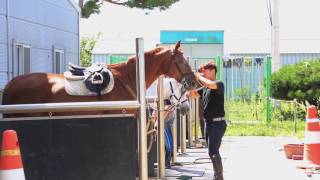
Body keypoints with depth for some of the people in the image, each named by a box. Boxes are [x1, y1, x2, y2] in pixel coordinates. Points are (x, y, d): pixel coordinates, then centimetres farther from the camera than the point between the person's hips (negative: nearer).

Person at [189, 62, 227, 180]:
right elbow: (192, 94, 16)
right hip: (209, 122, 9)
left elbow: (211, 84, -32)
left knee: (213, 152, -14)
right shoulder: (204, 87, 14)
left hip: (217, 123, -9)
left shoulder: (219, 84, -10)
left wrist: (199, 77, -16)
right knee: (213, 151, 16)